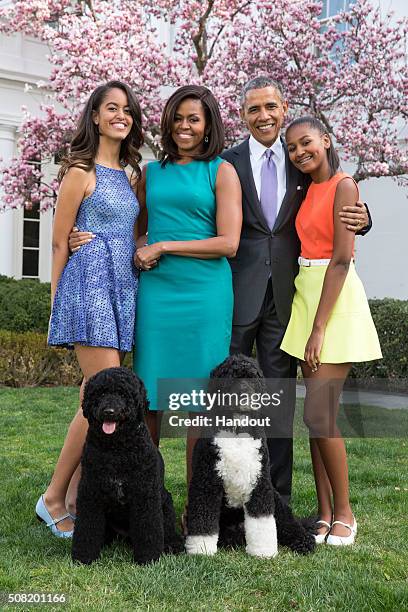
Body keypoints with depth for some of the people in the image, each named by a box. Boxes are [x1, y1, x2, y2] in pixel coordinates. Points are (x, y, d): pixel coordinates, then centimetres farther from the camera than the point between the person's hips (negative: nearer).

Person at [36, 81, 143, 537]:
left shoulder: (129, 174, 18)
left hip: (122, 289, 7)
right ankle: (53, 498, 1)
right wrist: (57, 303, 1)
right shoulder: (82, 171, -3)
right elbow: (59, 241, -1)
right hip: (90, 283, -7)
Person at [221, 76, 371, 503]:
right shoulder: (227, 163, 1)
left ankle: (277, 496, 19)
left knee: (281, 397, 9)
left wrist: (359, 219, -7)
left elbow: (327, 218, 14)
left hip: (284, 294, 3)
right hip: (237, 293, -2)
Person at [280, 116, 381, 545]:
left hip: (336, 300, -8)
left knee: (319, 414, -9)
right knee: (316, 414, 7)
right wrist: (310, 323, 3)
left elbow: (341, 259, -16)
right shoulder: (307, 191, 15)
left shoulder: (343, 186, -10)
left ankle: (344, 514, 7)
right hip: (306, 295, 8)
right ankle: (324, 513, 15)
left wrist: (319, 328, -18)